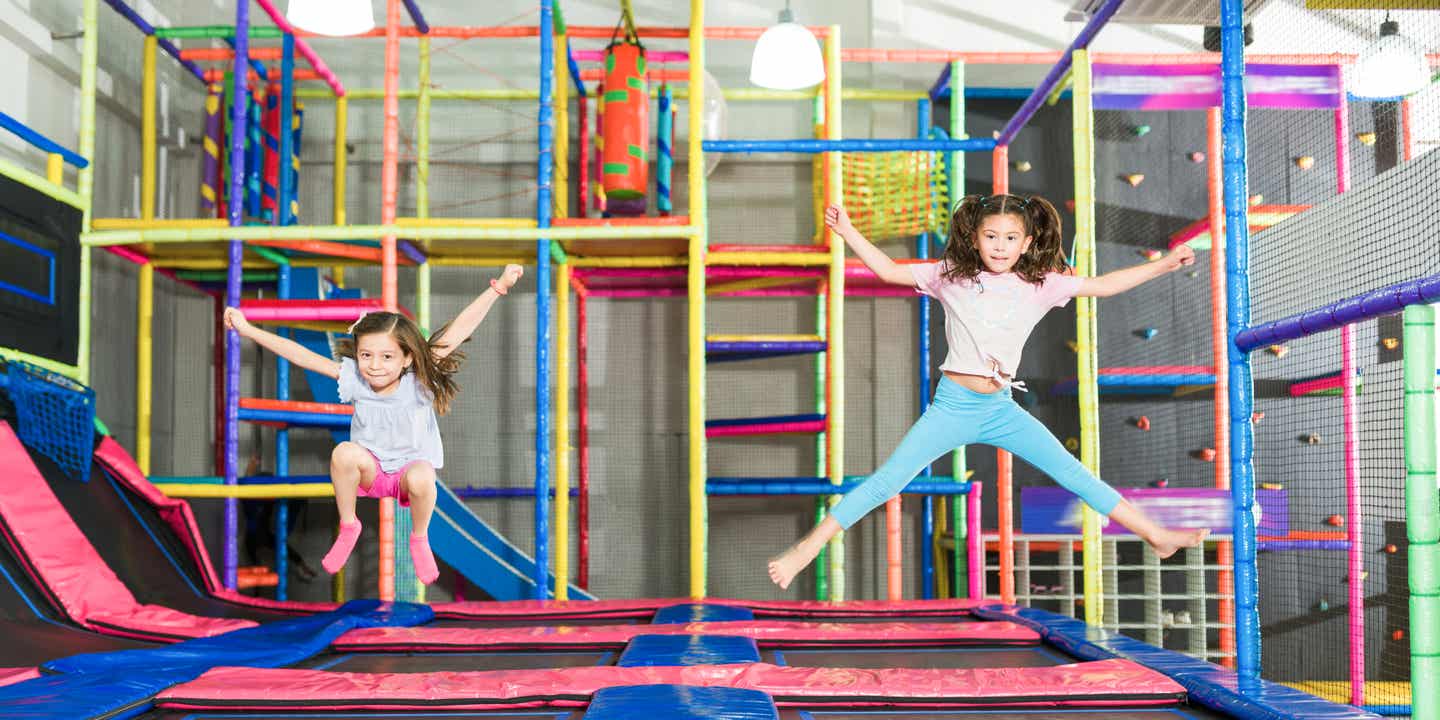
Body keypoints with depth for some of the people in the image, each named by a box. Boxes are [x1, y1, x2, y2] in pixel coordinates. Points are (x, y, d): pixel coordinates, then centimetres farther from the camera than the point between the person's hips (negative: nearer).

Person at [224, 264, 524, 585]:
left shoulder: (418, 381, -21)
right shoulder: (354, 378, -14)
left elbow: (458, 331, -30)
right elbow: (301, 355, -14)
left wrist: (498, 287, -37)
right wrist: (248, 329, -17)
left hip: (412, 467, -2)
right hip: (370, 469, 2)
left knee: (421, 478, -37)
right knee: (344, 452, -31)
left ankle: (420, 540, -5)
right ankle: (348, 528, -5)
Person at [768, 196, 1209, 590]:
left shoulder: (1039, 286, 2)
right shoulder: (950, 277, -1)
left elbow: (1103, 285, 5)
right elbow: (889, 271, 2)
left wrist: (1165, 264, 2)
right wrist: (848, 233, -6)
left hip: (1002, 409, 2)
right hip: (952, 406, -2)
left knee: (1072, 473, 3)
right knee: (887, 481, -9)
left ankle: (1155, 535, 12)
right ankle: (808, 548, -6)